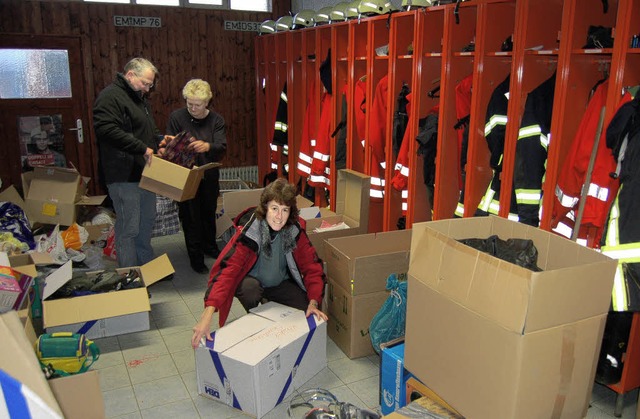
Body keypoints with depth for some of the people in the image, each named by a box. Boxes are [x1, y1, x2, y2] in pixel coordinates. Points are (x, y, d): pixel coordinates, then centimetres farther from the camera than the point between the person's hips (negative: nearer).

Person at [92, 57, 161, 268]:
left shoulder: (138, 98, 20)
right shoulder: (110, 96, -13)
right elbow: (106, 130, -27)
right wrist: (142, 148, -25)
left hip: (143, 172, 10)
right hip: (124, 176, -10)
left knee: (146, 223, 18)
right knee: (128, 229, -3)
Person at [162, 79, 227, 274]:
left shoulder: (216, 120, -3)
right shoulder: (177, 117, -6)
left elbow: (222, 147, -15)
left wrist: (207, 146, -36)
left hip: (209, 176, 2)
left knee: (209, 213, 17)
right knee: (190, 216, 2)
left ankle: (210, 246, 39)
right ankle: (196, 257, 15)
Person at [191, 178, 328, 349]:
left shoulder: (296, 231, -18)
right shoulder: (248, 233, -29)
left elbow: (312, 267, -15)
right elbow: (227, 269, -38)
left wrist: (313, 303, -30)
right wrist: (208, 312, -50)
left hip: (281, 283, 2)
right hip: (252, 282, -2)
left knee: (307, 314, -20)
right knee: (249, 287, -37)